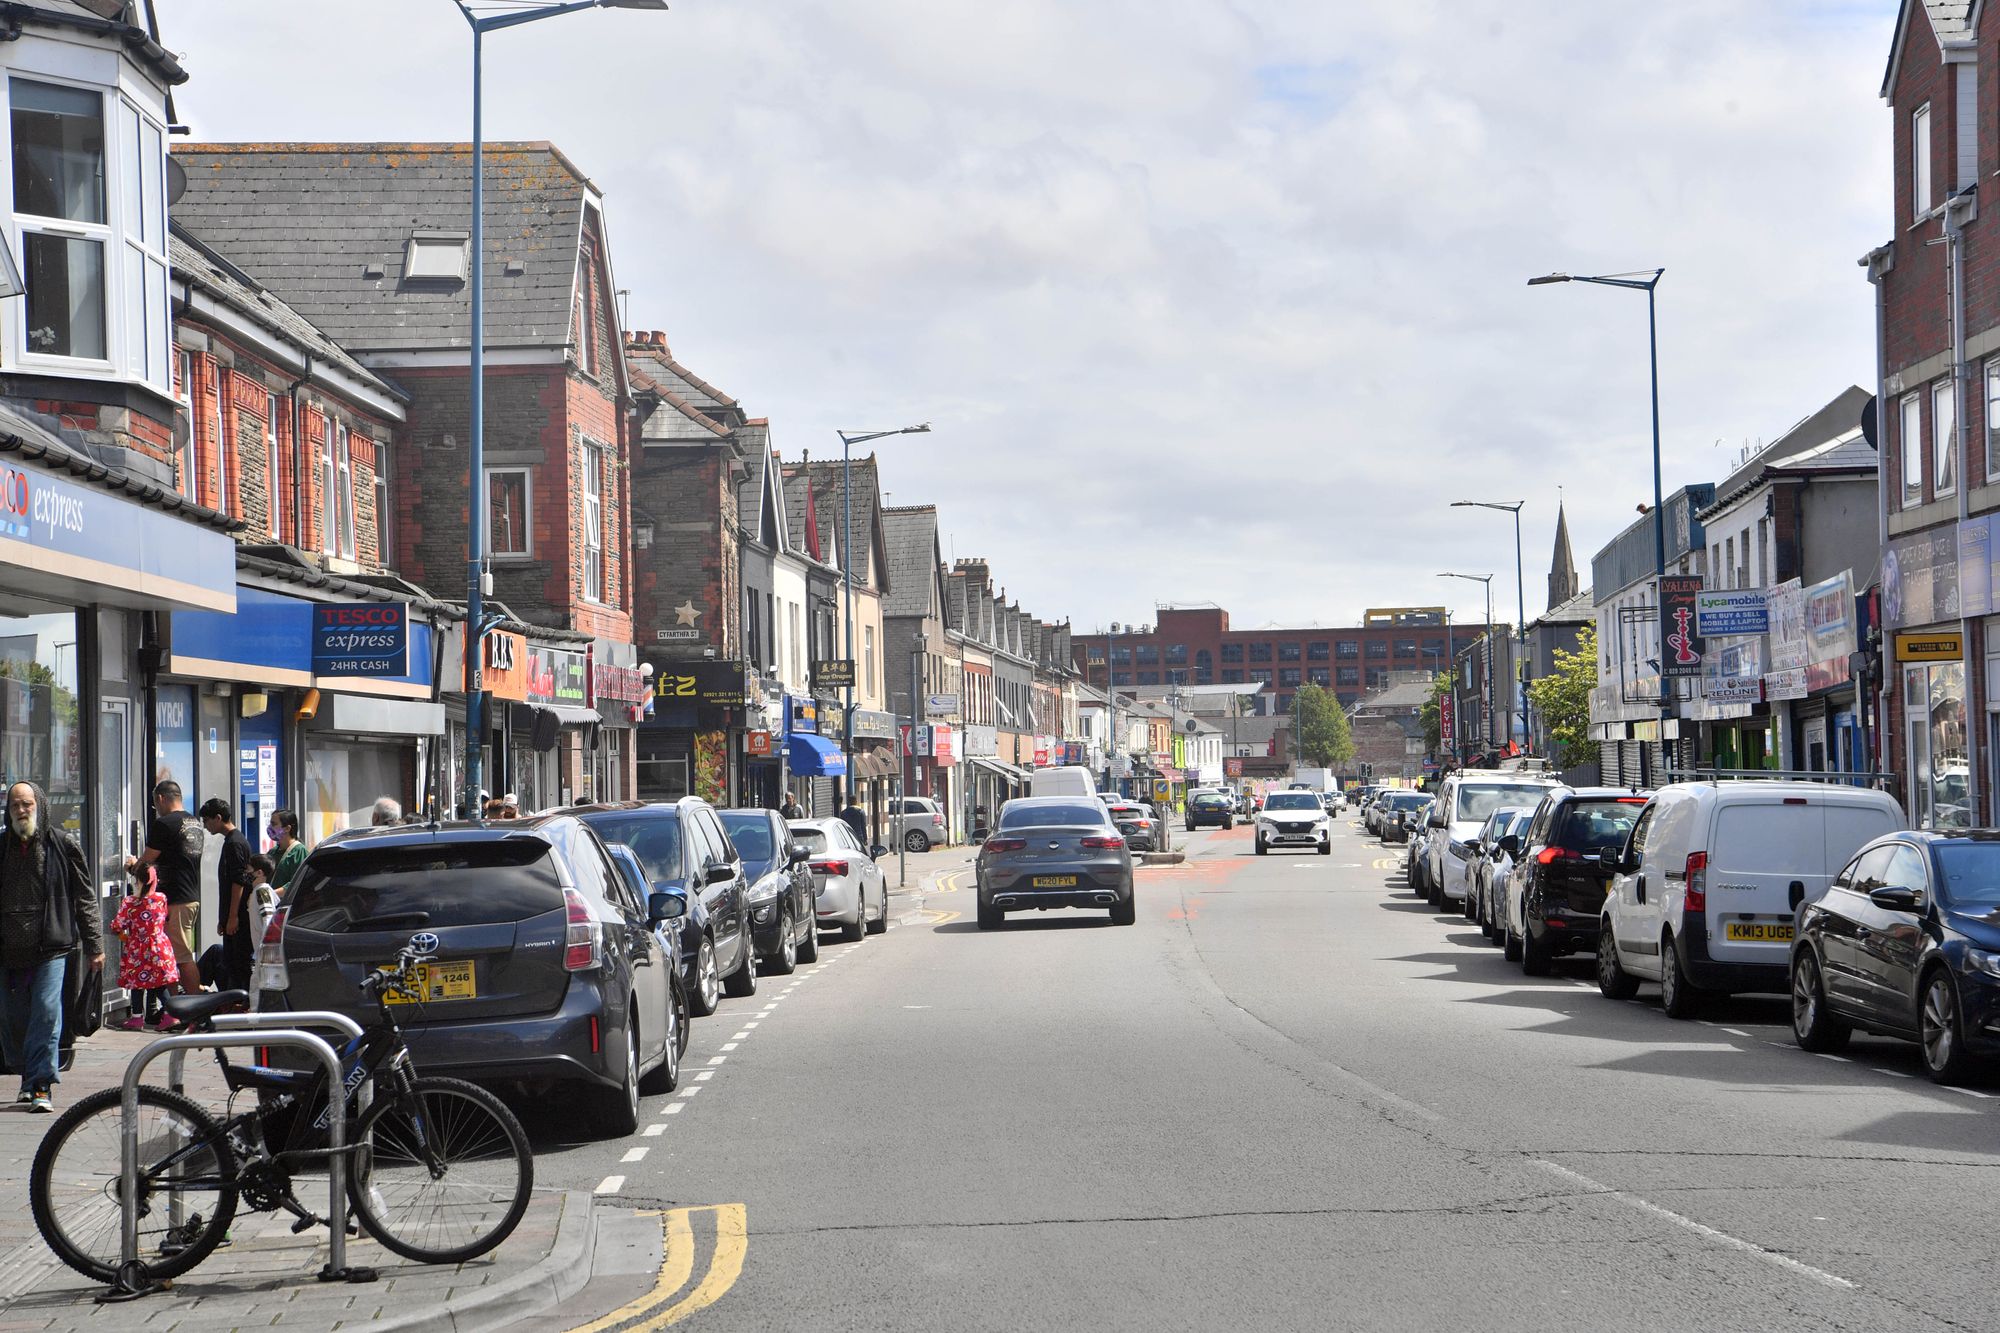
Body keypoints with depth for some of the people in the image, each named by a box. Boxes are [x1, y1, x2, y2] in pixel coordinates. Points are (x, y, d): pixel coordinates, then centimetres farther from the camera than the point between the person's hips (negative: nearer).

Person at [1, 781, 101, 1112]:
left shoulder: (62, 846, 1)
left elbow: (84, 897, 4)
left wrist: (94, 946, 2)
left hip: (50, 949, -3)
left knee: (46, 1013, -11)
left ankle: (41, 1085, -8)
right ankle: (28, 1076, 24)